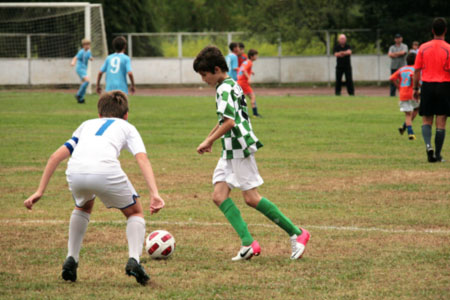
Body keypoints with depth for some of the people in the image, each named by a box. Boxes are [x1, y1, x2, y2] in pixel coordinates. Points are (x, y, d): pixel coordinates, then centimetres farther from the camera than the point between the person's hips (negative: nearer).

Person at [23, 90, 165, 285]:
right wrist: (154, 194, 0)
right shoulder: (127, 127, 30)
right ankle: (133, 259, 0)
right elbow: (142, 159, 10)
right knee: (135, 213, 22)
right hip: (106, 171, -3)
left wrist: (40, 191, 28)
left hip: (75, 172, 3)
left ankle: (71, 259, 27)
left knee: (83, 207, 37)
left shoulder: (87, 125, 38)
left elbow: (56, 156, 27)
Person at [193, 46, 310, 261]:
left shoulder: (225, 90, -14)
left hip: (240, 148, -10)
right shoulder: (231, 86, 17)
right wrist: (210, 138, 30)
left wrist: (209, 142, -16)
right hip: (230, 151, 10)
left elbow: (229, 122, -24)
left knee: (251, 198, -6)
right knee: (219, 195, 0)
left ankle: (296, 234, 1)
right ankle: (248, 242, -9)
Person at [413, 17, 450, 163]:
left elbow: (417, 70, 3)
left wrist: (415, 88, 11)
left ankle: (428, 145, -16)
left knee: (426, 121, 10)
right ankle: (437, 155, 5)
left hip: (427, 85, 2)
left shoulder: (423, 48, 2)